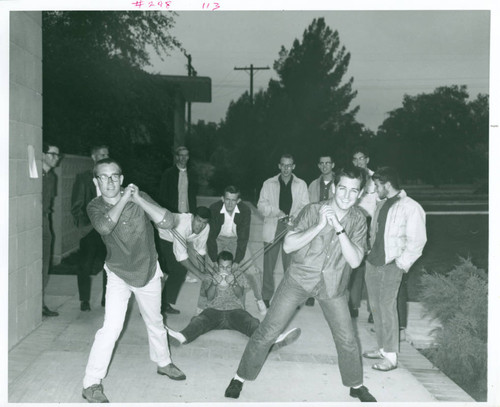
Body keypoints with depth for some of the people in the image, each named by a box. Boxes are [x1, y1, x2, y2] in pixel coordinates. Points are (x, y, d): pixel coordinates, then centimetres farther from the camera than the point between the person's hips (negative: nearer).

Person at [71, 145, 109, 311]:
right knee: (85, 266, 3)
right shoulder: (83, 177, 3)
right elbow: (76, 206, 2)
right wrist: (83, 224, -8)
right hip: (90, 230, -2)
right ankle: (84, 300, 16)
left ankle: (106, 298, 17)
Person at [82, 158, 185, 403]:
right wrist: (123, 199, -32)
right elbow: (104, 226, -36)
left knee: (154, 322, 19)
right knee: (111, 327, -16)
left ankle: (163, 363, 44)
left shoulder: (140, 198, -13)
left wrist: (137, 199, -30)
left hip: (148, 271, 2)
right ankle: (91, 384, -3)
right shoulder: (95, 207, -14)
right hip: (118, 275, -2)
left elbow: (167, 222, -26)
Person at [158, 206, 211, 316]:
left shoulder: (205, 228, -18)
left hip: (171, 241, 7)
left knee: (181, 270, 1)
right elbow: (180, 255, -39)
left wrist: (202, 269, -21)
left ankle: (165, 305, 15)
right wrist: (198, 273, -37)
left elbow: (200, 251, -6)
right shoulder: (182, 224, -40)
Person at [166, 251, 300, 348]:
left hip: (235, 310, 1)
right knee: (199, 320, -35)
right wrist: (215, 283, -13)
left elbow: (239, 294, 7)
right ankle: (182, 337, -67)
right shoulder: (209, 276, 22)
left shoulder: (238, 275, 24)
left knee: (251, 322, -32)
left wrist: (233, 283, -14)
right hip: (214, 310, 0)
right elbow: (209, 296, 5)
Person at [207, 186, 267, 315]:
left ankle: (259, 300, 17)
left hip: (236, 240, 1)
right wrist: (214, 260, -27)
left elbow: (243, 238, -23)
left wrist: (237, 261, -29)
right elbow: (211, 236, -23)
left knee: (251, 270, -6)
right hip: (218, 240, 0)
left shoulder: (245, 211, -24)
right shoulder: (214, 209, -26)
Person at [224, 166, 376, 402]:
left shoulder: (358, 220, -8)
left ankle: (356, 385, 35)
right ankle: (241, 377, 16)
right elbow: (288, 246, -21)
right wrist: (319, 226, -31)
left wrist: (339, 229, -28)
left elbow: (355, 261, -17)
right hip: (299, 279, -2)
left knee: (347, 340, 10)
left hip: (332, 286, 2)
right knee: (267, 332, -2)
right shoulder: (313, 210, -15)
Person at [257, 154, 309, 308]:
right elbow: (261, 205, 4)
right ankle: (266, 298, 11)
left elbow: (305, 206, 4)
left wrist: (295, 216, -16)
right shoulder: (268, 184, 10)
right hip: (273, 228, 0)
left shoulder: (301, 184, 12)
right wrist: (276, 212, -13)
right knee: (268, 264, 2)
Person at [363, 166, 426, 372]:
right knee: (376, 307, 12)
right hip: (373, 262, 8)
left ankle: (391, 356, 1)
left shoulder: (410, 207, -11)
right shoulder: (381, 204, 13)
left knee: (387, 308, -7)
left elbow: (417, 240, -14)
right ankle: (382, 348, 24)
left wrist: (401, 264, -12)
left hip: (390, 266, -8)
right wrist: (371, 253, 12)